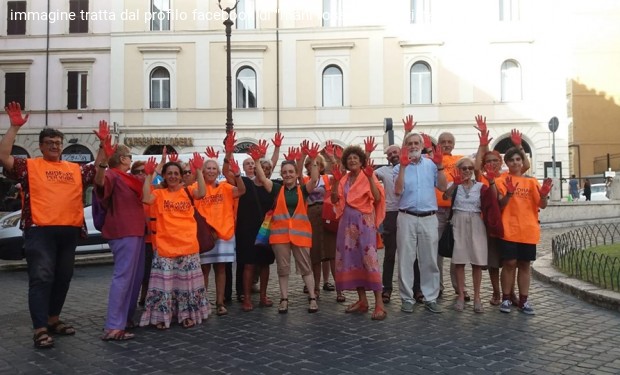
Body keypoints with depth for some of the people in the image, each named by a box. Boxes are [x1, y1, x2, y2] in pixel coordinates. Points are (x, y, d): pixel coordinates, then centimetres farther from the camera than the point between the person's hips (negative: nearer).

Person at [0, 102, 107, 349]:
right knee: (41, 278, -8)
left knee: (63, 278, 13)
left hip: (69, 231, 5)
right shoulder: (29, 166, 5)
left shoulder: (75, 169, 17)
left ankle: (53, 319, 28)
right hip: (40, 231, -5)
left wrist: (103, 144, 6)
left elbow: (97, 170, 18)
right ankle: (40, 329, -7)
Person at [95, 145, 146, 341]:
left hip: (135, 231, 10)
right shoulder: (112, 174, -8)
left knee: (136, 276, 14)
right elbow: (100, 182, -33)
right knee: (123, 276, -15)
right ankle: (113, 327, -17)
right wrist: (103, 161, -50)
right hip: (124, 233, -10)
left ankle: (127, 317, 24)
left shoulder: (129, 178, 20)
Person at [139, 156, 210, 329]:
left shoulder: (187, 192, 6)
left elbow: (202, 193, -13)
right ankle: (161, 317, 12)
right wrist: (149, 175, -14)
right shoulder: (159, 193, 5)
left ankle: (187, 315, 21)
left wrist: (198, 170, -15)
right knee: (164, 282, 1)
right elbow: (146, 199, -16)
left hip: (188, 246, 1)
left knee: (187, 281, 9)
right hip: (165, 246, -1)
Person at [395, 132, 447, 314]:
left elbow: (443, 187, 0)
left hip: (429, 218, 1)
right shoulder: (399, 167, 4)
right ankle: (407, 298, 11)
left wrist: (439, 166, -9)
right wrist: (403, 166, -15)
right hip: (407, 217, -1)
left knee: (429, 260, 6)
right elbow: (398, 191, -11)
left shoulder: (431, 164, 7)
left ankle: (430, 298, 15)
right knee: (406, 259, 2)